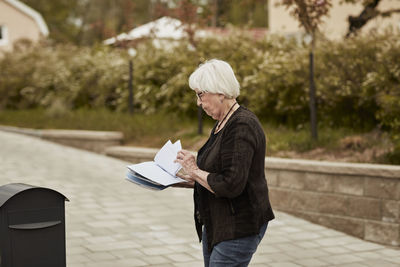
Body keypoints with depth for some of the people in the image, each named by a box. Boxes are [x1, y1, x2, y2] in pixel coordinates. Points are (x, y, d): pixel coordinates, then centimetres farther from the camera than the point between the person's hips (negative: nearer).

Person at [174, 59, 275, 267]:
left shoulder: (242, 126, -20)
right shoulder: (222, 124, 12)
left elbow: (231, 185, -26)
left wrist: (196, 171, -14)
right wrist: (189, 180, 8)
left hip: (238, 230, -10)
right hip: (216, 226, 10)